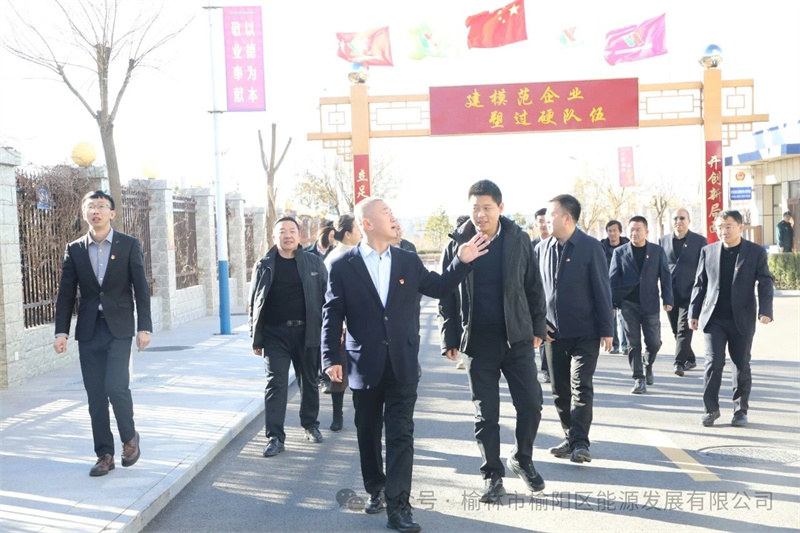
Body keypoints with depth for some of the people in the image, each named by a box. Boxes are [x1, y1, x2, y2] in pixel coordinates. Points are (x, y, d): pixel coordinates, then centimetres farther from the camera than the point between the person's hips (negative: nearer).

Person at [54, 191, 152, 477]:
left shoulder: (129, 245, 0)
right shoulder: (74, 249, 7)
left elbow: (141, 288, -1)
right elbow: (65, 294, 8)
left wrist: (144, 327, -7)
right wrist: (61, 331, 0)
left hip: (119, 328, -3)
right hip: (88, 331, 3)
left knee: (116, 387, -14)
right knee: (95, 395, 4)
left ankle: (129, 437, 12)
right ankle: (104, 455, 14)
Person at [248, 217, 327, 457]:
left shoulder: (314, 263, 4)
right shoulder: (264, 266, 4)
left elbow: (327, 297, 3)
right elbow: (255, 304, 5)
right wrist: (256, 339, 2)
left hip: (307, 333, 1)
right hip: (275, 334, -1)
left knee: (309, 382, 12)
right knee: (275, 385, -4)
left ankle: (310, 424, 32)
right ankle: (275, 437, 0)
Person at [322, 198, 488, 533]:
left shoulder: (409, 261, 5)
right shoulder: (343, 266, -3)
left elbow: (438, 288, 16)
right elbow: (332, 315, -4)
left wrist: (462, 261, 4)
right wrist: (331, 359, -10)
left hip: (403, 363, 1)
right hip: (365, 364, -1)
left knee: (401, 434, -2)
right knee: (368, 432, 13)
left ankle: (397, 506, 0)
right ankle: (376, 490, 33)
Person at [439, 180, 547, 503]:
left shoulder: (518, 240, 1)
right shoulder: (457, 244, -2)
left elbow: (533, 287, 7)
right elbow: (446, 296, 1)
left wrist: (538, 327, 4)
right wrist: (450, 340, -3)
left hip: (517, 337, 1)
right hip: (477, 341, -1)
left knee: (531, 404, 2)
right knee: (486, 413, 6)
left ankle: (522, 459, 26)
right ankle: (492, 475, 20)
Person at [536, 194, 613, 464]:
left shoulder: (590, 247, -6)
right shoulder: (542, 249, 7)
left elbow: (602, 290, -7)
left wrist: (606, 329, -9)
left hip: (584, 332, -5)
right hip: (553, 332, 5)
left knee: (581, 387, -7)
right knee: (559, 390, 10)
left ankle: (580, 443, -5)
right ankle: (570, 438, 22)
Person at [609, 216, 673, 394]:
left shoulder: (657, 251, 5)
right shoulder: (620, 252, 3)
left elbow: (665, 276, 5)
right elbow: (613, 279, 1)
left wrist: (667, 300, -2)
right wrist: (611, 303, -5)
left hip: (650, 304, 1)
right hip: (628, 304, 0)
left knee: (654, 343, 3)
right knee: (634, 344, 0)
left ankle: (647, 365, 34)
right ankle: (639, 379, 8)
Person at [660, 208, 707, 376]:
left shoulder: (699, 241, 2)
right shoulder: (664, 240, 11)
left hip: (689, 293, -4)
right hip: (670, 294, 4)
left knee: (684, 329, -10)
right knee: (677, 330, 10)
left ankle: (679, 363, -11)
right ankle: (690, 359, 24)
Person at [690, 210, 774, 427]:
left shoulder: (756, 252, 1)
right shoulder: (708, 252, 7)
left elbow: (765, 283, -2)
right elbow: (700, 284, 10)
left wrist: (765, 311, -16)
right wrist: (694, 313, 6)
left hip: (742, 319, -1)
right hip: (714, 319, 1)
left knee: (742, 365, 6)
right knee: (713, 363, -5)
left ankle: (741, 410, 19)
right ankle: (711, 409, 7)